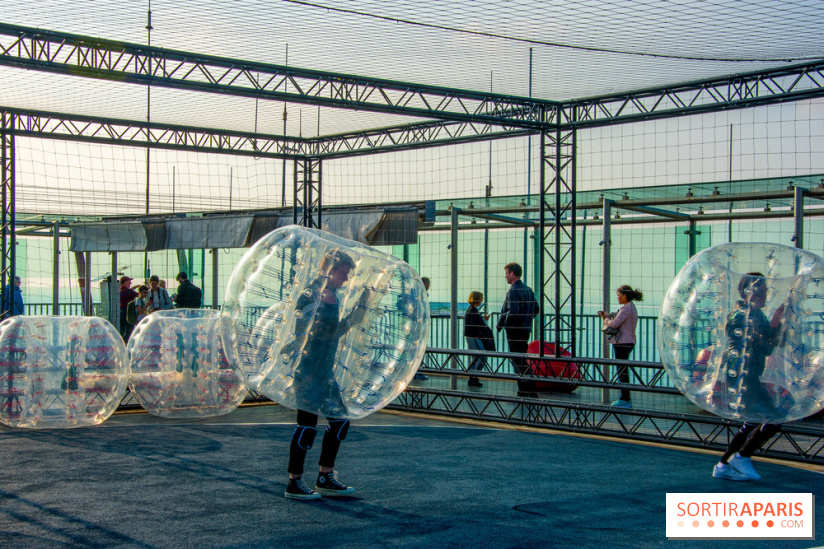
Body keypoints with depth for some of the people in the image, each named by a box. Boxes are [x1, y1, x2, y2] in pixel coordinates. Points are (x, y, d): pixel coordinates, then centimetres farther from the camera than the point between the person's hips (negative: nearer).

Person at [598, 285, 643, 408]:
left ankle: (625, 400, -3)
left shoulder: (626, 308, -15)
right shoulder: (631, 307, 16)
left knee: (622, 371, -5)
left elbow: (615, 323, -21)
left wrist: (606, 320, -2)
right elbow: (617, 317, 21)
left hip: (622, 342, -10)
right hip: (628, 342, 10)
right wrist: (607, 315, 9)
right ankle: (626, 399, 18)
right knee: (623, 371, 14)